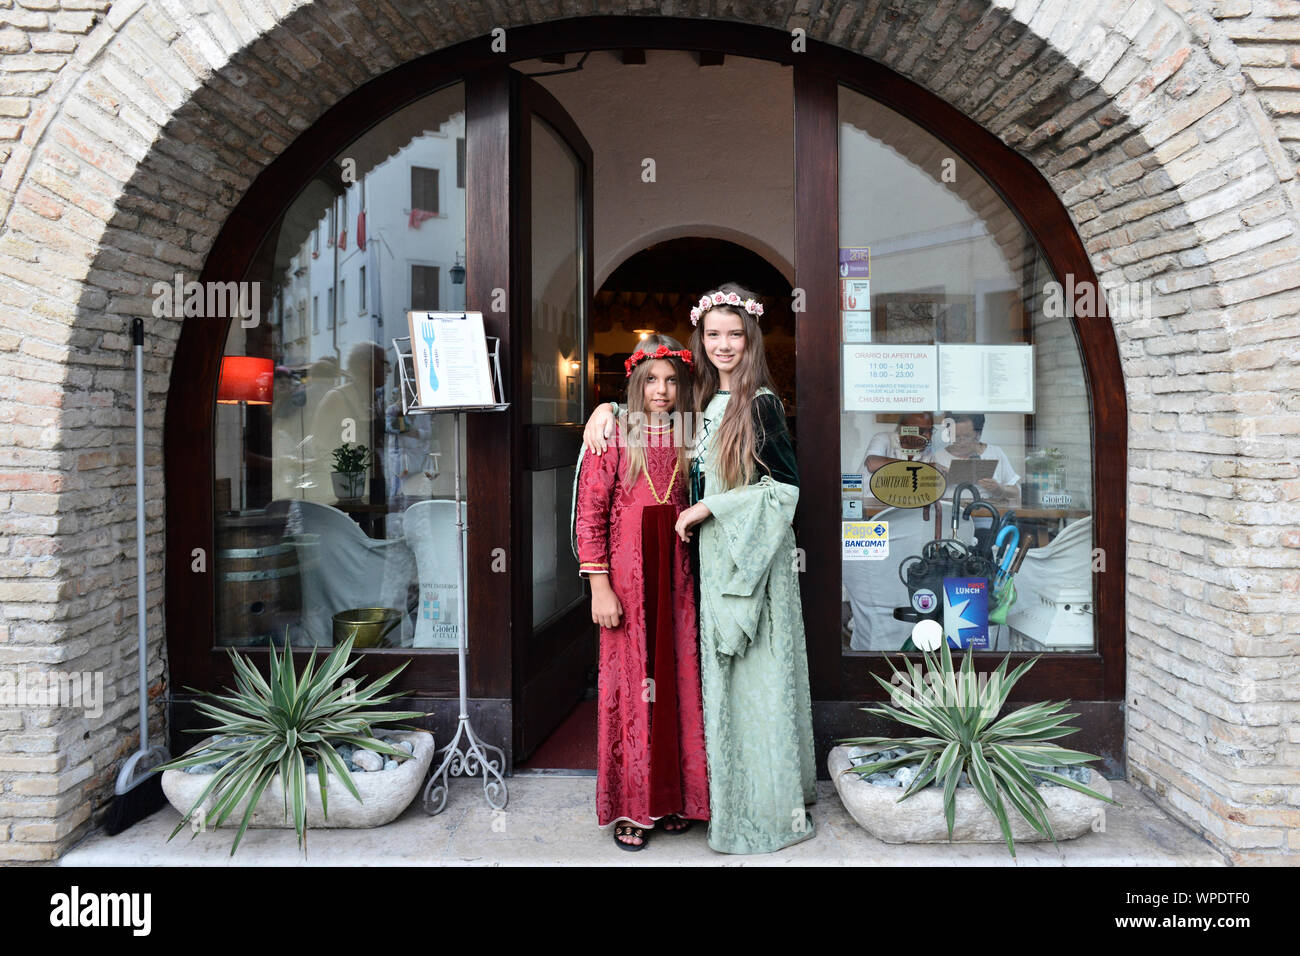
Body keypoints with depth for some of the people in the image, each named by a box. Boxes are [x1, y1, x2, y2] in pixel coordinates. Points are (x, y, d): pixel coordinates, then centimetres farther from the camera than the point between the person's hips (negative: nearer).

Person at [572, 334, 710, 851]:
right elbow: (589, 516, -7)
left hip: (677, 573, 4)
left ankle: (672, 798, 23)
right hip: (627, 574, -4)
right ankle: (631, 809, 16)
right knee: (630, 683, 2)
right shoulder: (613, 436, -3)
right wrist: (600, 588, -12)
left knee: (677, 681, 8)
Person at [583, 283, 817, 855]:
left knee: (758, 673, 0)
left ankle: (776, 807, 15)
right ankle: (731, 800, 27)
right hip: (713, 557, 7)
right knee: (723, 675, 13)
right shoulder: (704, 400, 9)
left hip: (754, 556, -6)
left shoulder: (760, 403, -11)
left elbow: (787, 485, -15)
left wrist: (710, 507, -14)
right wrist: (605, 407, 7)